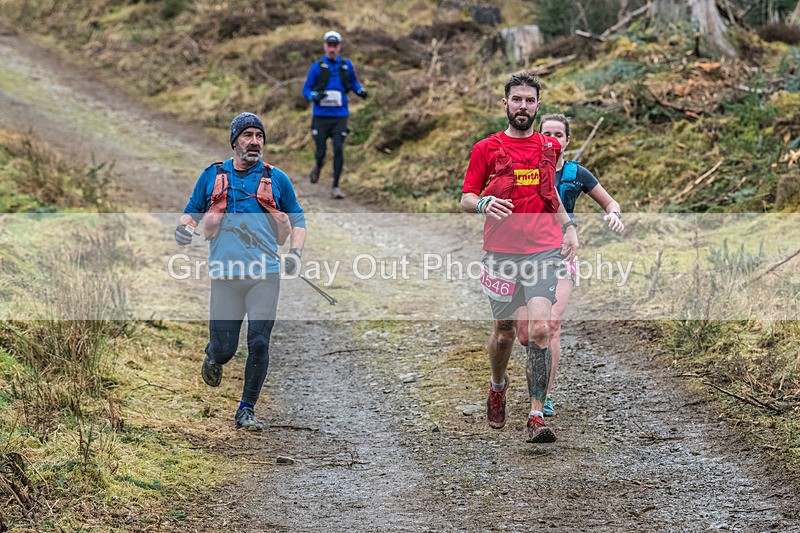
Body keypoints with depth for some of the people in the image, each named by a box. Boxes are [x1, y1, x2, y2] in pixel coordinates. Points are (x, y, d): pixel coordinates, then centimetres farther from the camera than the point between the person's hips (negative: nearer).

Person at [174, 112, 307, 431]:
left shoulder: (276, 179, 10)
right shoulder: (212, 176, 10)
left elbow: (298, 220, 15)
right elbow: (192, 211, 19)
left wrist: (295, 252, -3)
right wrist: (184, 227, -5)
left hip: (265, 275, 0)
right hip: (225, 274, 0)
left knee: (259, 344, -8)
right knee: (224, 349, -1)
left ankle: (246, 410, 6)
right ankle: (212, 358, 38)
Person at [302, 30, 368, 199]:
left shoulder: (346, 65, 5)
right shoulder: (317, 67, -1)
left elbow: (353, 82, 21)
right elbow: (306, 90, 3)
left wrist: (361, 90, 0)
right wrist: (315, 96, -19)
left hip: (340, 117, 1)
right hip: (321, 117, -1)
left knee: (339, 149, -12)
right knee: (320, 152, 0)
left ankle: (336, 187, -4)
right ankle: (318, 167, 38)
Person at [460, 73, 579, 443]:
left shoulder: (550, 147, 13)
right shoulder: (486, 149, 4)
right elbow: (465, 199, 4)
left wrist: (568, 226, 17)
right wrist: (483, 204, -18)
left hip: (543, 249, 1)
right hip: (501, 251, 0)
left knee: (539, 329, -15)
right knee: (505, 331, 10)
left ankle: (536, 417, -15)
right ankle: (497, 385, 42)